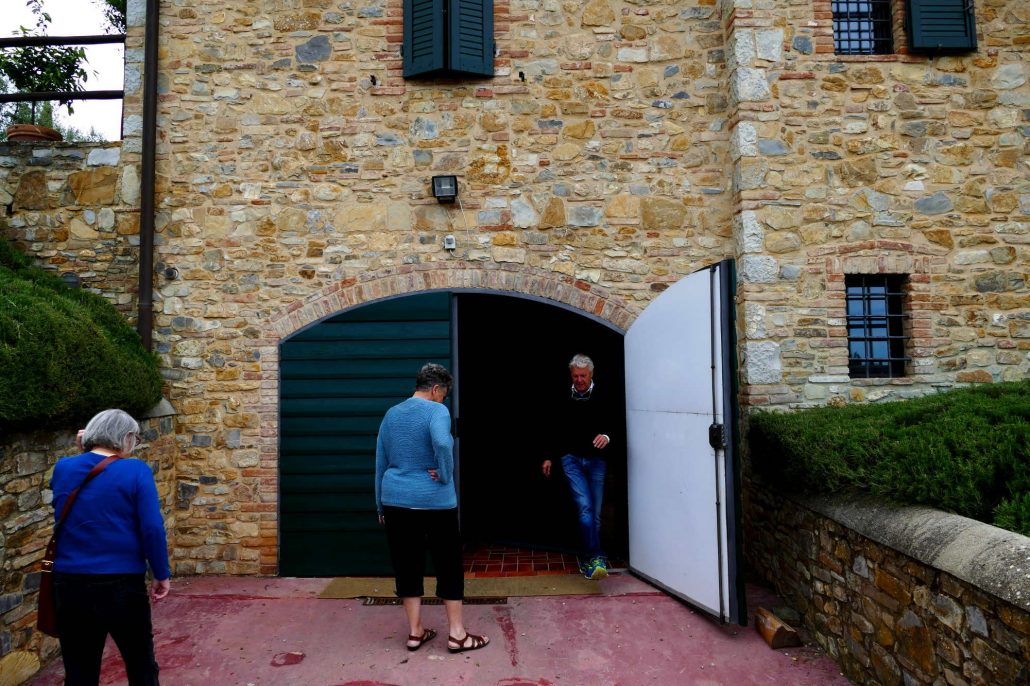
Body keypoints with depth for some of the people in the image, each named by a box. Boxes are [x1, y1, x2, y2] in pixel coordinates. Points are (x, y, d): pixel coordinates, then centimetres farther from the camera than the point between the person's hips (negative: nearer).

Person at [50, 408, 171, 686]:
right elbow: (152, 528, -15)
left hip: (70, 584, 4)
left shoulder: (63, 468, 2)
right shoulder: (135, 471, -12)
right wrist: (162, 574, -3)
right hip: (122, 584, -4)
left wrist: (83, 453, 16)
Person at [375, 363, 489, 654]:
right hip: (434, 501, -5)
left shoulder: (391, 414, 10)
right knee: (448, 565, 6)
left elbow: (380, 463, 14)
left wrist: (381, 504, 21)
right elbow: (442, 443, -32)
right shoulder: (436, 410, -10)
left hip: (396, 500, 6)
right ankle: (457, 633, 12)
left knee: (407, 565, 12)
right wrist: (445, 475, -16)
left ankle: (415, 632, 19)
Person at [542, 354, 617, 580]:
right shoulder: (564, 399, 4)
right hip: (572, 459, 0)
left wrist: (607, 436, -22)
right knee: (585, 507, -13)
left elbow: (613, 425, 0)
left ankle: (587, 560, 18)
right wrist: (549, 457, 13)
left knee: (595, 512, 5)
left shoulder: (602, 398, -1)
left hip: (596, 460, 1)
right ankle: (595, 558, -16)